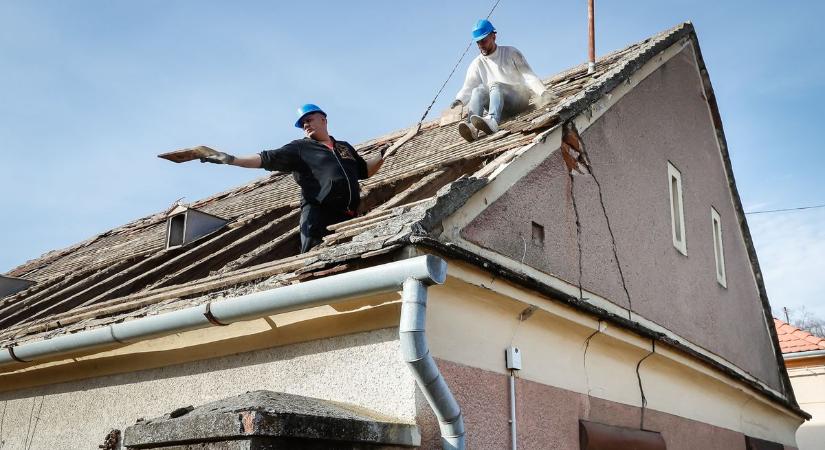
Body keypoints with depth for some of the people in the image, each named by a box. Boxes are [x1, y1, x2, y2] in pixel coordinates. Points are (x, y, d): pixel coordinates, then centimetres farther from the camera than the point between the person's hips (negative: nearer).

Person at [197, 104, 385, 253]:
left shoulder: (345, 147, 27)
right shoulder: (300, 148, 12)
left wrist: (383, 156, 21)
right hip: (318, 216, -4)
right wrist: (231, 159, -6)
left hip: (348, 218, 4)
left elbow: (364, 170, 36)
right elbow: (267, 159, 4)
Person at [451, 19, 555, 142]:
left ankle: (492, 121, -62)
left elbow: (528, 75, -3)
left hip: (519, 99, -3)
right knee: (477, 91, -25)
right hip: (501, 109, 3)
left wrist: (543, 93, -18)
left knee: (495, 86, -31)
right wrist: (459, 100, -17)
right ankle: (472, 127, -52)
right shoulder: (477, 64, 12)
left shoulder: (511, 53, 6)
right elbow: (468, 88, 5)